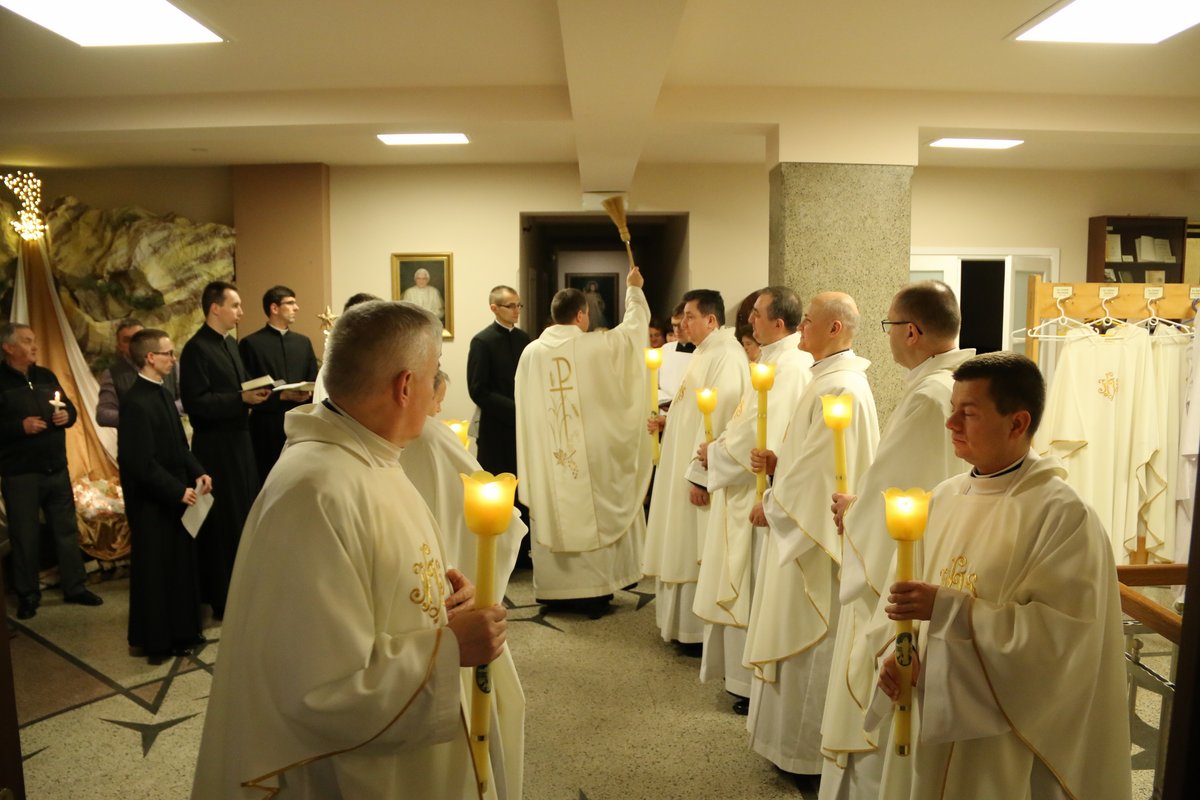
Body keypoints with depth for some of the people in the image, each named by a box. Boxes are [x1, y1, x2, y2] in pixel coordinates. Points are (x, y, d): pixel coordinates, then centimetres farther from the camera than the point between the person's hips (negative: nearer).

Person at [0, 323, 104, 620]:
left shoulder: (46, 377, 11)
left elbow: (69, 408, 18)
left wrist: (67, 415, -3)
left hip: (56, 468, 5)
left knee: (67, 529, 11)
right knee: (25, 536, 4)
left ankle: (75, 586, 22)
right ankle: (27, 595, 17)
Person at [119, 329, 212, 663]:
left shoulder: (161, 393, 9)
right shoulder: (136, 402, -20)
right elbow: (142, 463, -23)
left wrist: (197, 473, 2)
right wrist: (178, 491, -19)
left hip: (174, 496, 9)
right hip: (152, 502, -9)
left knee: (180, 564, 15)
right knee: (155, 569, 4)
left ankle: (180, 631, 29)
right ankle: (155, 639, 19)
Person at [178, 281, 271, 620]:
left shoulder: (231, 345, 14)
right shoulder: (196, 348, -13)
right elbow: (197, 402, -19)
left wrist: (252, 397, 3)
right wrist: (241, 399, -22)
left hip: (239, 442, 9)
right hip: (215, 448, -8)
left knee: (245, 518, 14)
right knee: (223, 525, -1)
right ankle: (223, 600, 10)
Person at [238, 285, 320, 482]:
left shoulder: (303, 342, 14)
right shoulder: (251, 343, -2)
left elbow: (315, 381, 13)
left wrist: (309, 392, -9)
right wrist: (281, 395, -15)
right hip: (268, 428, -4)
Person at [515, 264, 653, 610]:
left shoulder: (531, 352, -1)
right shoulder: (598, 346, -9)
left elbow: (526, 409, 5)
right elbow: (634, 325, 8)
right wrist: (634, 289, 24)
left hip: (547, 457, 3)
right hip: (591, 454, -3)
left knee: (551, 512, 11)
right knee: (593, 515, 9)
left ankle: (553, 588, 20)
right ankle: (594, 589, 16)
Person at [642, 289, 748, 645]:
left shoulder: (725, 356, -19)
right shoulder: (705, 352, 14)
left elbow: (717, 419, -24)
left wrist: (700, 475, -24)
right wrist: (667, 419, 7)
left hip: (701, 472, -10)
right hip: (682, 465, 10)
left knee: (699, 551, -1)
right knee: (683, 547, 16)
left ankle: (703, 630, 11)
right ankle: (684, 620, 27)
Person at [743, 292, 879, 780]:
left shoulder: (840, 388, -21)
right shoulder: (828, 379, 12)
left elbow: (818, 468, -22)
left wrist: (770, 505, -10)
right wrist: (775, 462, 1)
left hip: (819, 534, -10)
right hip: (805, 526, 10)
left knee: (810, 639, 3)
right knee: (798, 637, 18)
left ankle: (809, 750, 18)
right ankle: (796, 738, 32)